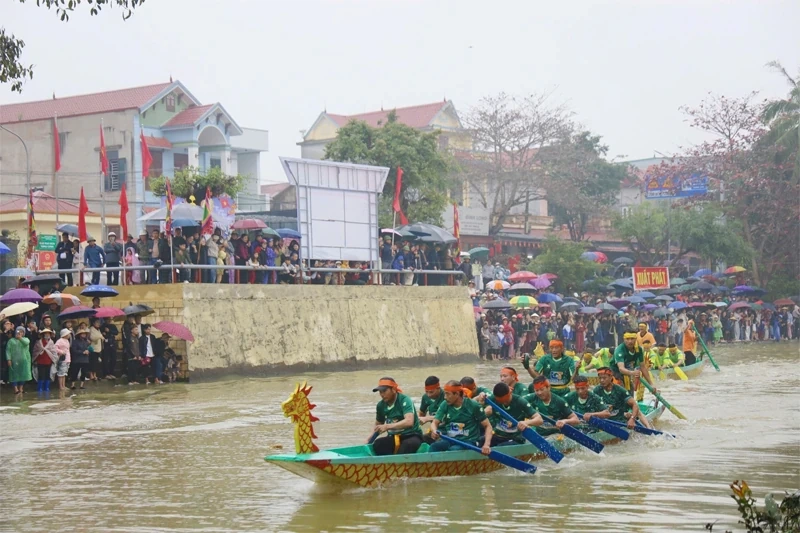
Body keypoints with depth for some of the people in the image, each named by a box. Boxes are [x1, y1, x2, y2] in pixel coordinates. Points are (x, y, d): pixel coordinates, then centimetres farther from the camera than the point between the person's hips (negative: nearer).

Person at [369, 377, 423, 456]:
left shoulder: (404, 401, -14)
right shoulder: (381, 405, 4)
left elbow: (409, 422, -31)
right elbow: (378, 425, 21)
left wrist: (387, 427, -38)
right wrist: (370, 438, 2)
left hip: (412, 436, -5)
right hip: (393, 438, 5)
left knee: (409, 444, -40)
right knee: (376, 444, -25)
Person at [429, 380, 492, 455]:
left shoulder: (473, 406, -5)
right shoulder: (445, 405, 7)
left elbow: (488, 426, -3)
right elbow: (435, 423, 4)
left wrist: (486, 445, -20)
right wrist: (434, 431, -22)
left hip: (468, 441, -4)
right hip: (449, 440, 4)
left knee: (454, 449, -37)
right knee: (434, 446, -30)